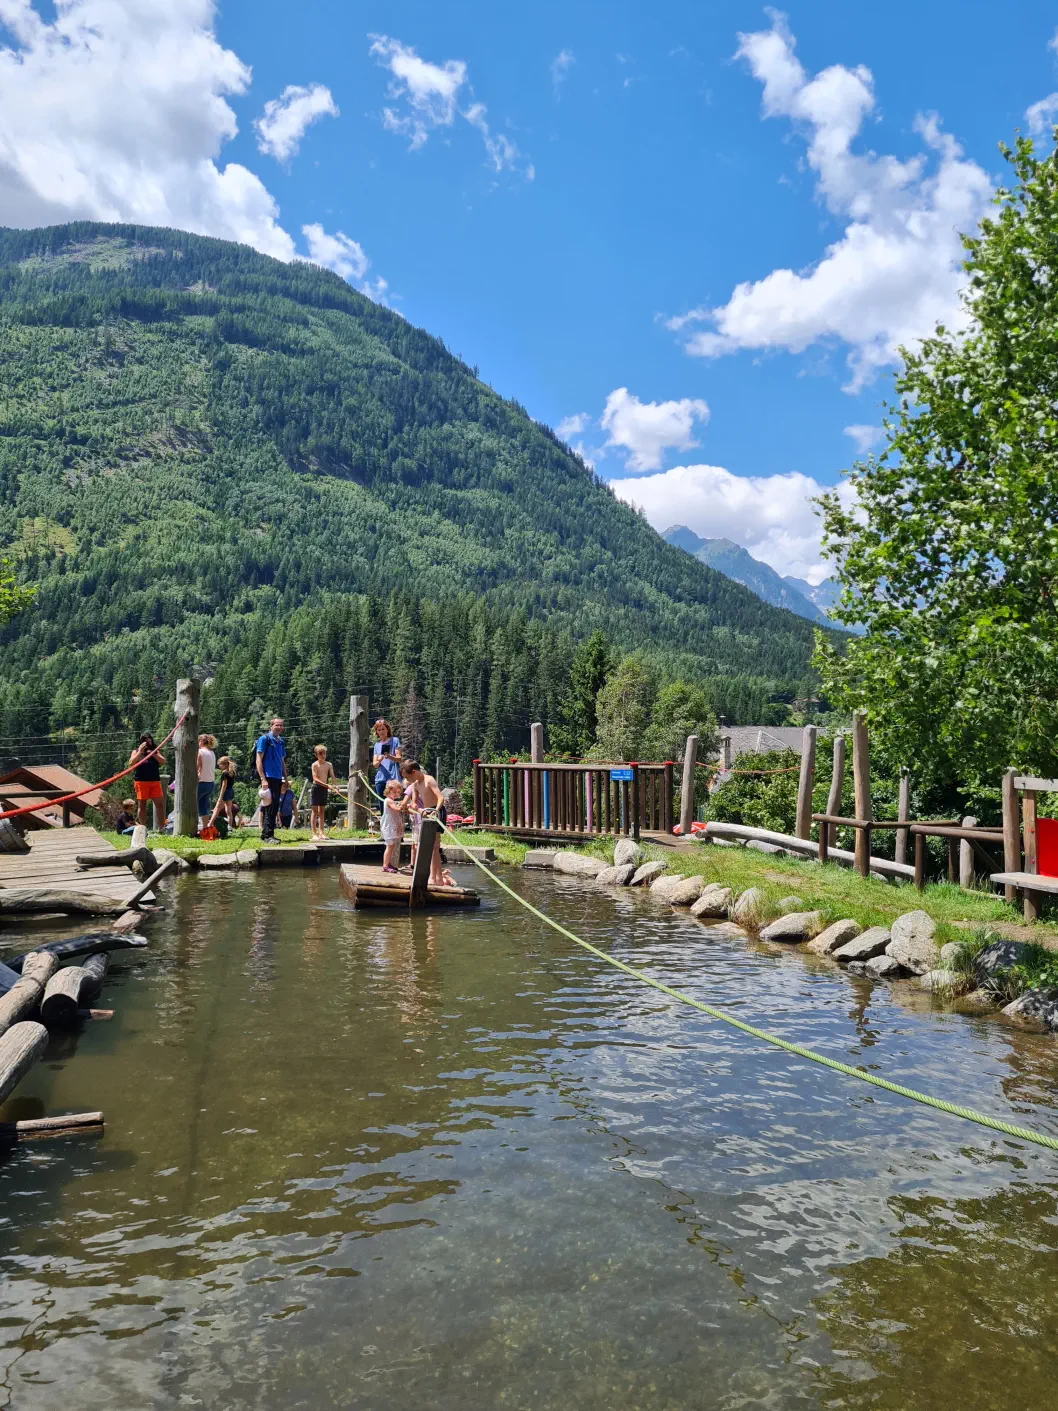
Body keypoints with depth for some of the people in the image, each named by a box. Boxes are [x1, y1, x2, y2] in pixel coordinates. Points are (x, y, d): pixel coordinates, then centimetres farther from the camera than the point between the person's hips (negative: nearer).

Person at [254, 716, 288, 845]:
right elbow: (258, 760, -10)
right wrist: (263, 779, -17)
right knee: (270, 805, -12)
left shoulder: (281, 742, 17)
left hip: (278, 779, 8)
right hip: (268, 777, -8)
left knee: (274, 806, 10)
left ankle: (268, 834, 17)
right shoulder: (264, 739, -5)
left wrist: (285, 779, 19)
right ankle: (267, 835, -11)